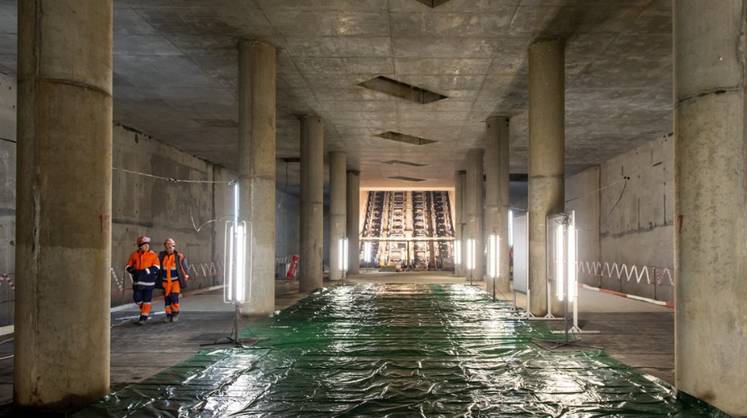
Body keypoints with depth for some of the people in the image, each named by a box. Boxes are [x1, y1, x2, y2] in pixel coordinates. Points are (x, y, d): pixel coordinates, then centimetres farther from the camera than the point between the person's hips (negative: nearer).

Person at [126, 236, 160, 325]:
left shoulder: (153, 255, -1)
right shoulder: (134, 255, 7)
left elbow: (156, 267, -5)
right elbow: (129, 267, 9)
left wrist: (148, 271, -22)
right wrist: (134, 271, -12)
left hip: (148, 280, -3)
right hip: (138, 280, 3)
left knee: (146, 299, 0)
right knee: (137, 298, 6)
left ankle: (144, 316, 9)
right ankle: (145, 311, 32)